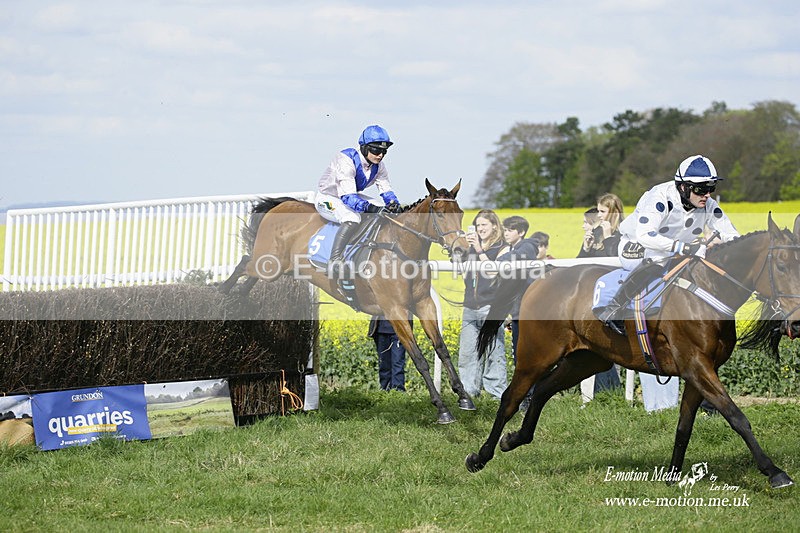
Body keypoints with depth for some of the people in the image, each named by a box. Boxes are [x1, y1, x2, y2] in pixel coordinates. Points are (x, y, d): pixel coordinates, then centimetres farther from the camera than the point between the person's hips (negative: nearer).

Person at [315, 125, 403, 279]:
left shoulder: (378, 165, -6)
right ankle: (334, 261, -38)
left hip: (350, 197, 8)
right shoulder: (346, 160, -31)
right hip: (326, 199, -8)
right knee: (352, 217, -38)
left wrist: (393, 203, -28)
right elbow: (348, 196, -39)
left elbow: (386, 189, -4)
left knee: (387, 211, -5)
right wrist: (370, 208, -52)